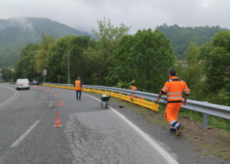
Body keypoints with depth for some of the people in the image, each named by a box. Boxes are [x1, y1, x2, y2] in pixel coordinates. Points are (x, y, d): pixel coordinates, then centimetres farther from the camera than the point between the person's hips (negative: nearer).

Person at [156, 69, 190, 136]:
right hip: (179, 101, 6)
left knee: (168, 116, 1)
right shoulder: (182, 82, 5)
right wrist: (185, 100, 22)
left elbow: (162, 91, -14)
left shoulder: (169, 82, -11)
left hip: (171, 102, -6)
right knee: (174, 114, 23)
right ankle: (173, 128, 25)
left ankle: (178, 126, -19)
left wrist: (158, 98, 0)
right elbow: (187, 91, 9)